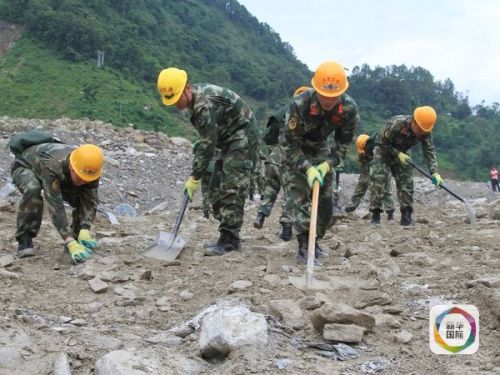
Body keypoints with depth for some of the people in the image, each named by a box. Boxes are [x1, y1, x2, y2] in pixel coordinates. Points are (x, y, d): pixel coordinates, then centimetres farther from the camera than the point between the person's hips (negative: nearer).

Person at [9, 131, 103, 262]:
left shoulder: (89, 169, -30)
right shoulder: (52, 167, -46)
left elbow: (90, 202, -28)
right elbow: (55, 207, -49)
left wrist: (85, 232, -44)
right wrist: (70, 243, -54)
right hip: (25, 168, -5)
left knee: (84, 199, -16)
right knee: (32, 191, -38)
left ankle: (76, 238, 5)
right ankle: (24, 240, -22)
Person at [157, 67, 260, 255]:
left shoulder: (205, 104, -28)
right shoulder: (194, 99, 2)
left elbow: (208, 145, -25)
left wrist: (195, 177, -20)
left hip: (243, 138, -10)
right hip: (229, 141, 10)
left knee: (231, 189, -16)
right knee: (218, 188, 7)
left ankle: (229, 240, -14)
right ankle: (228, 237, 11)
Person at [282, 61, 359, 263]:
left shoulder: (349, 108, -26)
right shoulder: (300, 104, -36)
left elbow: (344, 143, -11)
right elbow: (291, 143, -26)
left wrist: (327, 165, -23)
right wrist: (307, 168, -38)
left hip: (321, 146, 4)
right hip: (298, 148, -4)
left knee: (325, 197, 1)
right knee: (300, 193, -17)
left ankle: (314, 240, 17)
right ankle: (304, 246, -17)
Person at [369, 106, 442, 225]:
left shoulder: (426, 132, -21)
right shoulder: (395, 124, -36)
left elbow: (429, 151, -18)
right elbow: (382, 142, -23)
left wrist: (434, 172, -29)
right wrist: (398, 154, -30)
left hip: (402, 154, 4)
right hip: (383, 151, -4)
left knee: (406, 182, -5)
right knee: (378, 180, -16)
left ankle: (406, 216, 0)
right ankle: (375, 214, -11)